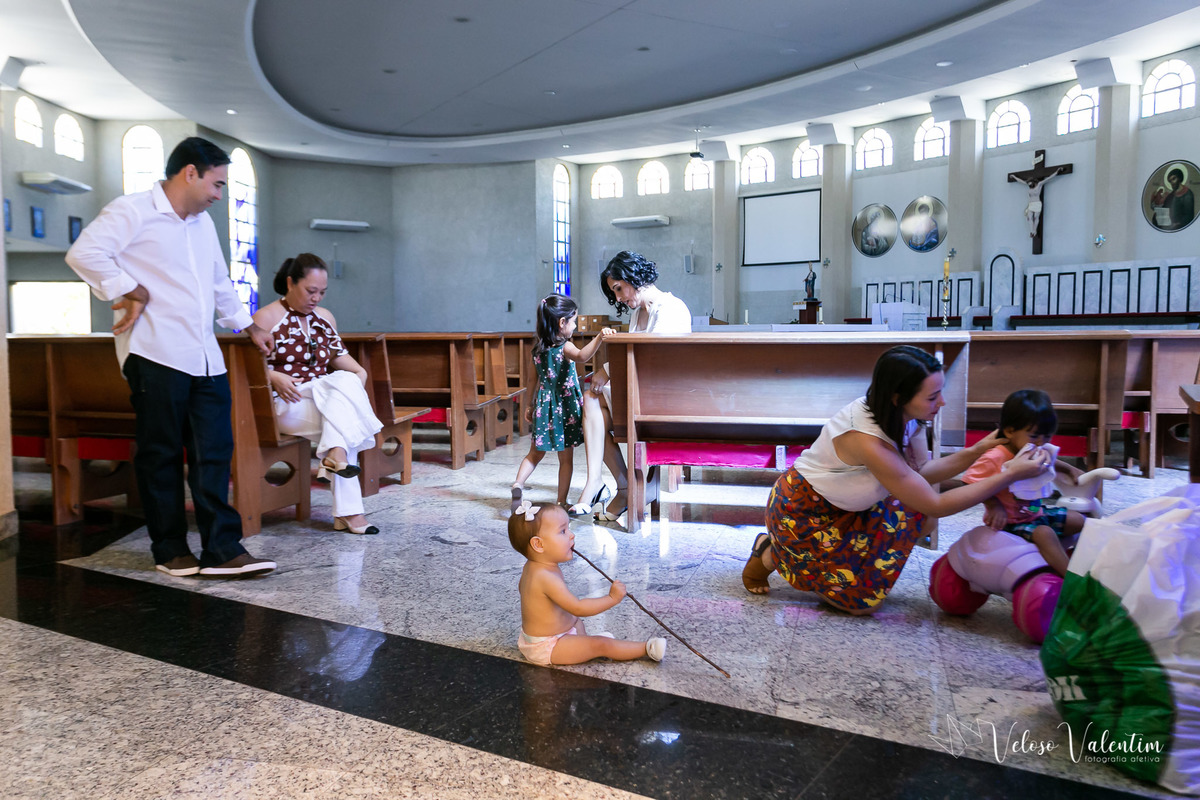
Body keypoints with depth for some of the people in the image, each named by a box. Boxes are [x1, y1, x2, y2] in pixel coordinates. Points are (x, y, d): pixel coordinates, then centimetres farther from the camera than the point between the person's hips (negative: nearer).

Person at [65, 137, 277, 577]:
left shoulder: (203, 222, 22)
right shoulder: (133, 211, -3)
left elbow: (221, 284, 32)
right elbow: (84, 253, -16)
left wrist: (250, 327, 34)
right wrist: (130, 291, -12)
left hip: (205, 359, 7)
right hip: (156, 355, -7)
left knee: (214, 454, 2)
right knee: (161, 455, 2)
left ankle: (222, 550, 4)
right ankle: (170, 550, 13)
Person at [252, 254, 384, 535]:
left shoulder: (325, 318, 20)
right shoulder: (266, 317, 0)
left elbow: (338, 355, 24)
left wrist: (359, 370, 5)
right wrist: (274, 377, -23)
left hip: (326, 398, 6)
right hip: (286, 403, -6)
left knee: (347, 380, -29)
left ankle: (336, 455, -32)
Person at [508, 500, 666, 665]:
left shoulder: (531, 567, 0)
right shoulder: (547, 577, -33)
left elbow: (522, 587, 21)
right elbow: (578, 608, -34)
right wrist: (612, 598, -29)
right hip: (546, 649, -10)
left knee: (576, 620, 34)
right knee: (601, 644, -13)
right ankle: (646, 649, -6)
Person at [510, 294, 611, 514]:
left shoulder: (537, 348, 3)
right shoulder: (565, 347, -16)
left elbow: (534, 380, 10)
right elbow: (581, 357, -40)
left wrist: (529, 404, 20)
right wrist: (599, 337, -49)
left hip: (543, 405, 6)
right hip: (564, 408, -5)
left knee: (535, 453, 19)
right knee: (566, 458, 7)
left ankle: (518, 483, 0)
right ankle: (561, 502, 11)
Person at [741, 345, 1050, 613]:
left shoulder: (905, 419, -14)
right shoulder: (867, 440, -38)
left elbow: (921, 473, -2)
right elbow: (936, 506, -31)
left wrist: (976, 451, -14)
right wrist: (1011, 474, -29)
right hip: (801, 511, -8)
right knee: (863, 602, -4)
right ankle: (770, 554, 10)